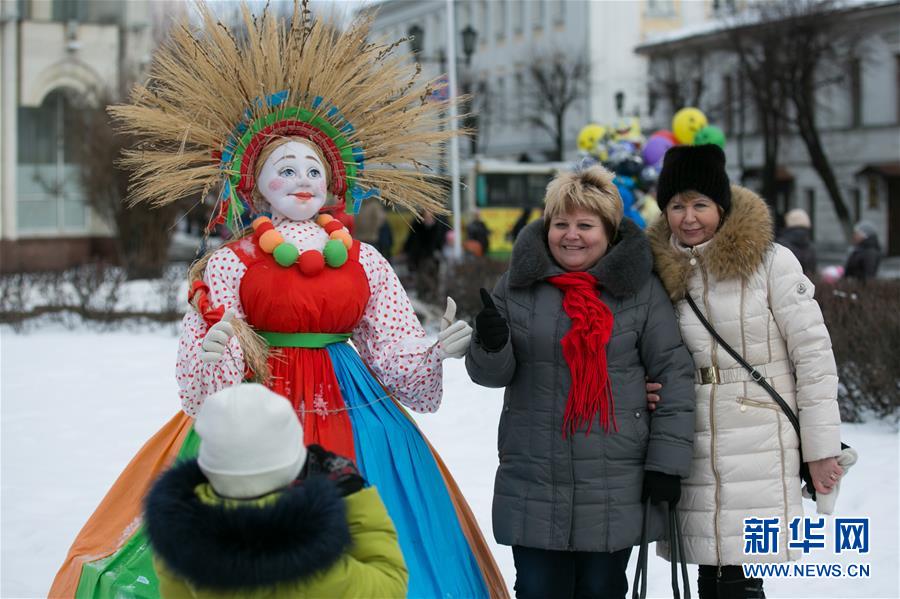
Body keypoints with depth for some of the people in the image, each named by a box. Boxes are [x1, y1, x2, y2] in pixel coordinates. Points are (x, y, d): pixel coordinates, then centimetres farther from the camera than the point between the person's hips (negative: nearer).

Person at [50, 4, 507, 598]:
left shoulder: (365, 261, 8)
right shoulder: (230, 263, 0)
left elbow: (396, 358, 6)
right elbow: (201, 385, -3)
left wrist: (436, 351, -14)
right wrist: (213, 353, -25)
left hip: (353, 416, 3)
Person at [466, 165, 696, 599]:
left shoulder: (641, 289, 0)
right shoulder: (519, 283, 4)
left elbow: (674, 373, 1)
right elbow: (491, 375, 7)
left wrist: (667, 461, -4)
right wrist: (491, 345, -17)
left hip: (615, 490, -1)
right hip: (534, 485, 1)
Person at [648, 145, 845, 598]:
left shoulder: (770, 262, -7)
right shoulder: (664, 269, 6)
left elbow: (813, 353, -6)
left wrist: (821, 447, -6)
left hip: (759, 446, -4)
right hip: (692, 449, 4)